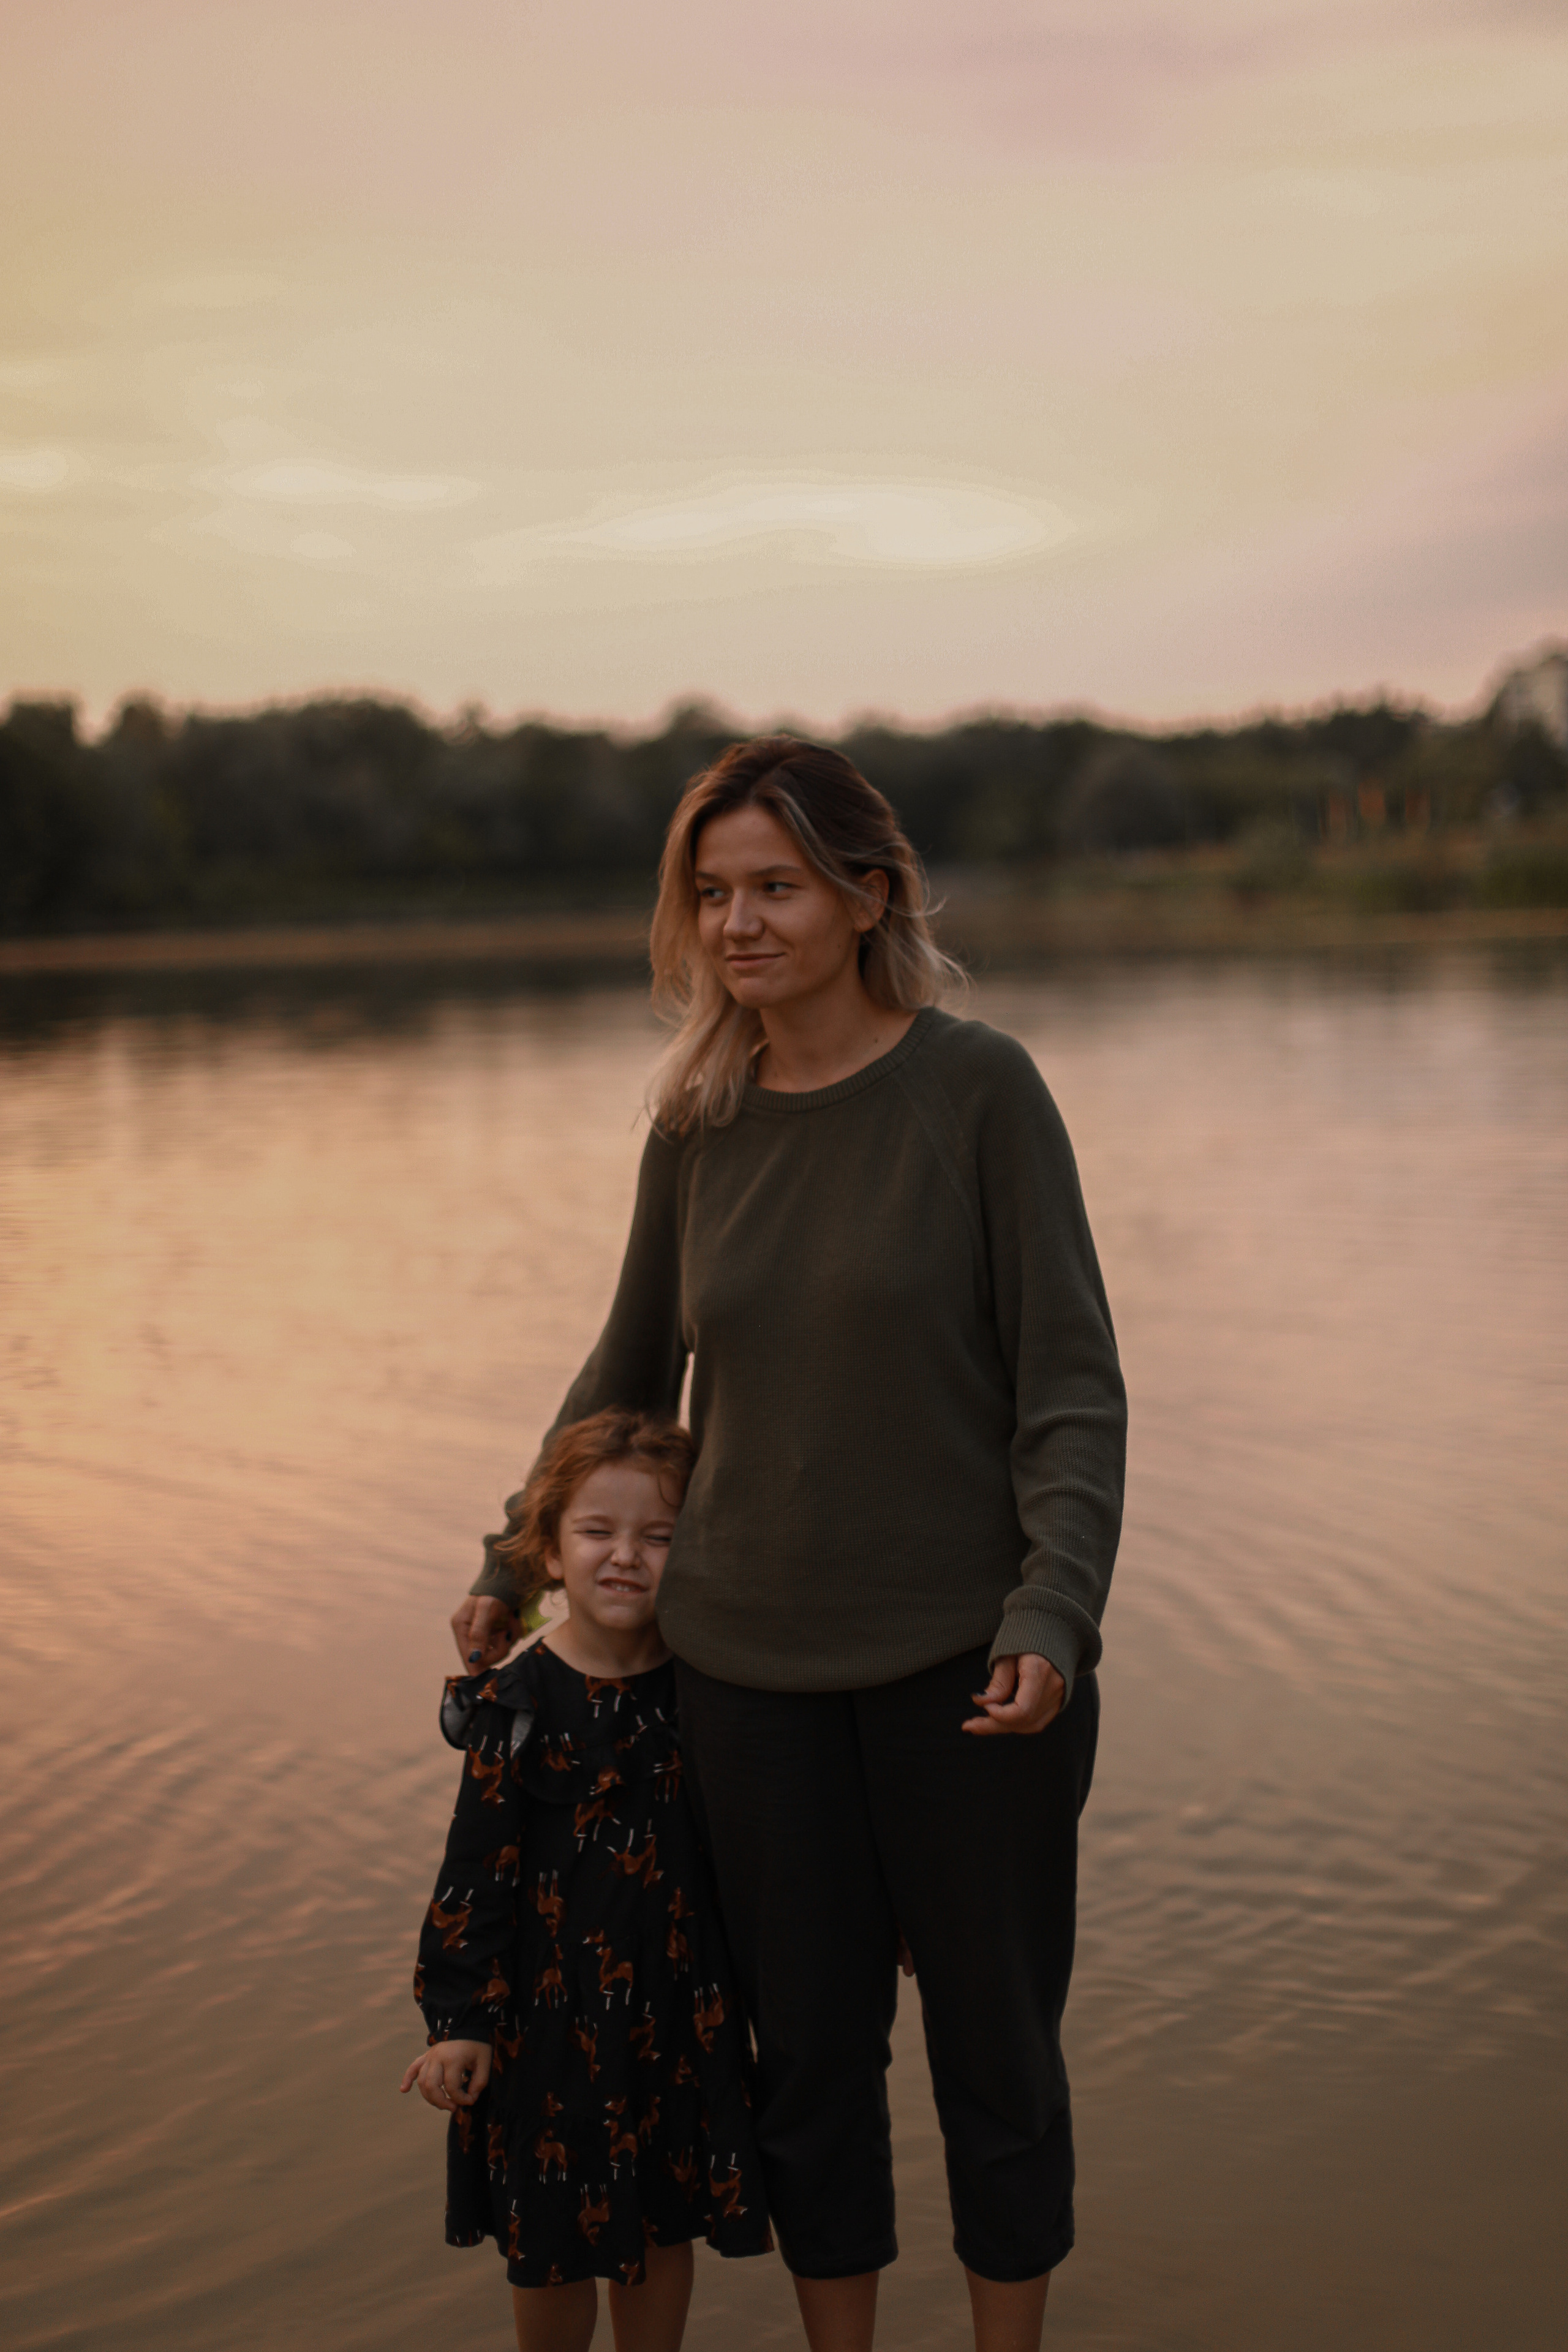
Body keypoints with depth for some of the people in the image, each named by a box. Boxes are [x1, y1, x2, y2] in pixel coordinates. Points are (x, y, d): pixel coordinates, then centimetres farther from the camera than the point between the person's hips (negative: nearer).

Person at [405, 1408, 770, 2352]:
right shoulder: (521, 1706, -13)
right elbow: (478, 1867, -11)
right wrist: (459, 2018, -13)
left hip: (680, 2006, 3)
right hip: (554, 2007, -3)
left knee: (665, 2223, 16)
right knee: (553, 2244, 10)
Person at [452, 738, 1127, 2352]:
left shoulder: (977, 1087, -8)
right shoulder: (697, 1126, 3)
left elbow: (1071, 1386, -8)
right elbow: (629, 1374, 16)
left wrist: (1052, 1616, -18)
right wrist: (516, 1568, 20)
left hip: (963, 1656, -3)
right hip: (750, 1665, 3)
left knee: (994, 2047, 11)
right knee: (808, 2050, 13)